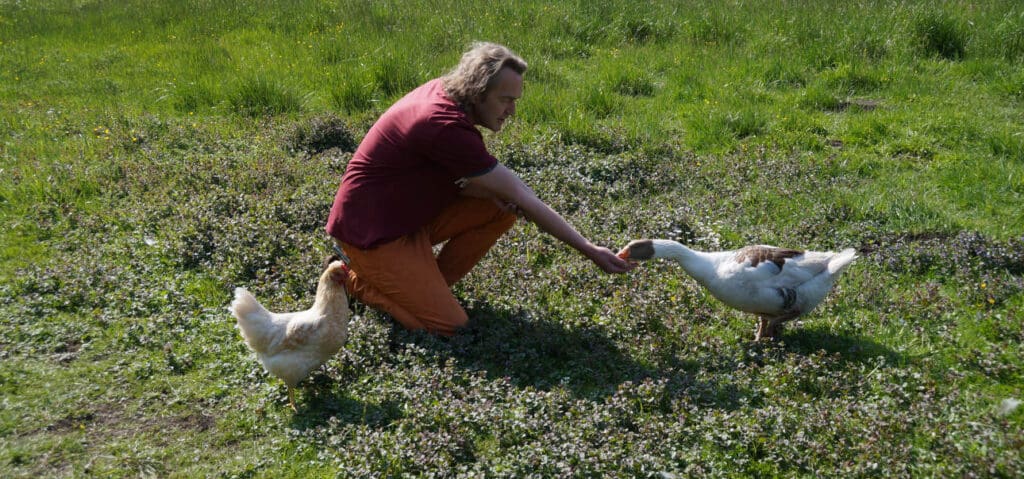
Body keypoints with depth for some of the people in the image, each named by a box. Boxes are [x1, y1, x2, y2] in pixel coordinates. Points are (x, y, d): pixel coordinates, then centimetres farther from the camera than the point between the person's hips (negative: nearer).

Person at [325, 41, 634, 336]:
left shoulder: (444, 92, -3)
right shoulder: (446, 127, -30)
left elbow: (454, 177, 3)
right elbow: (523, 198, -26)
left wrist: (493, 192, -19)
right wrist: (588, 250, -20)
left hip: (413, 213, 9)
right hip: (374, 232, -9)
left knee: (501, 208, -5)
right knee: (449, 325, -14)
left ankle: (429, 284, 7)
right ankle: (356, 279, 4)